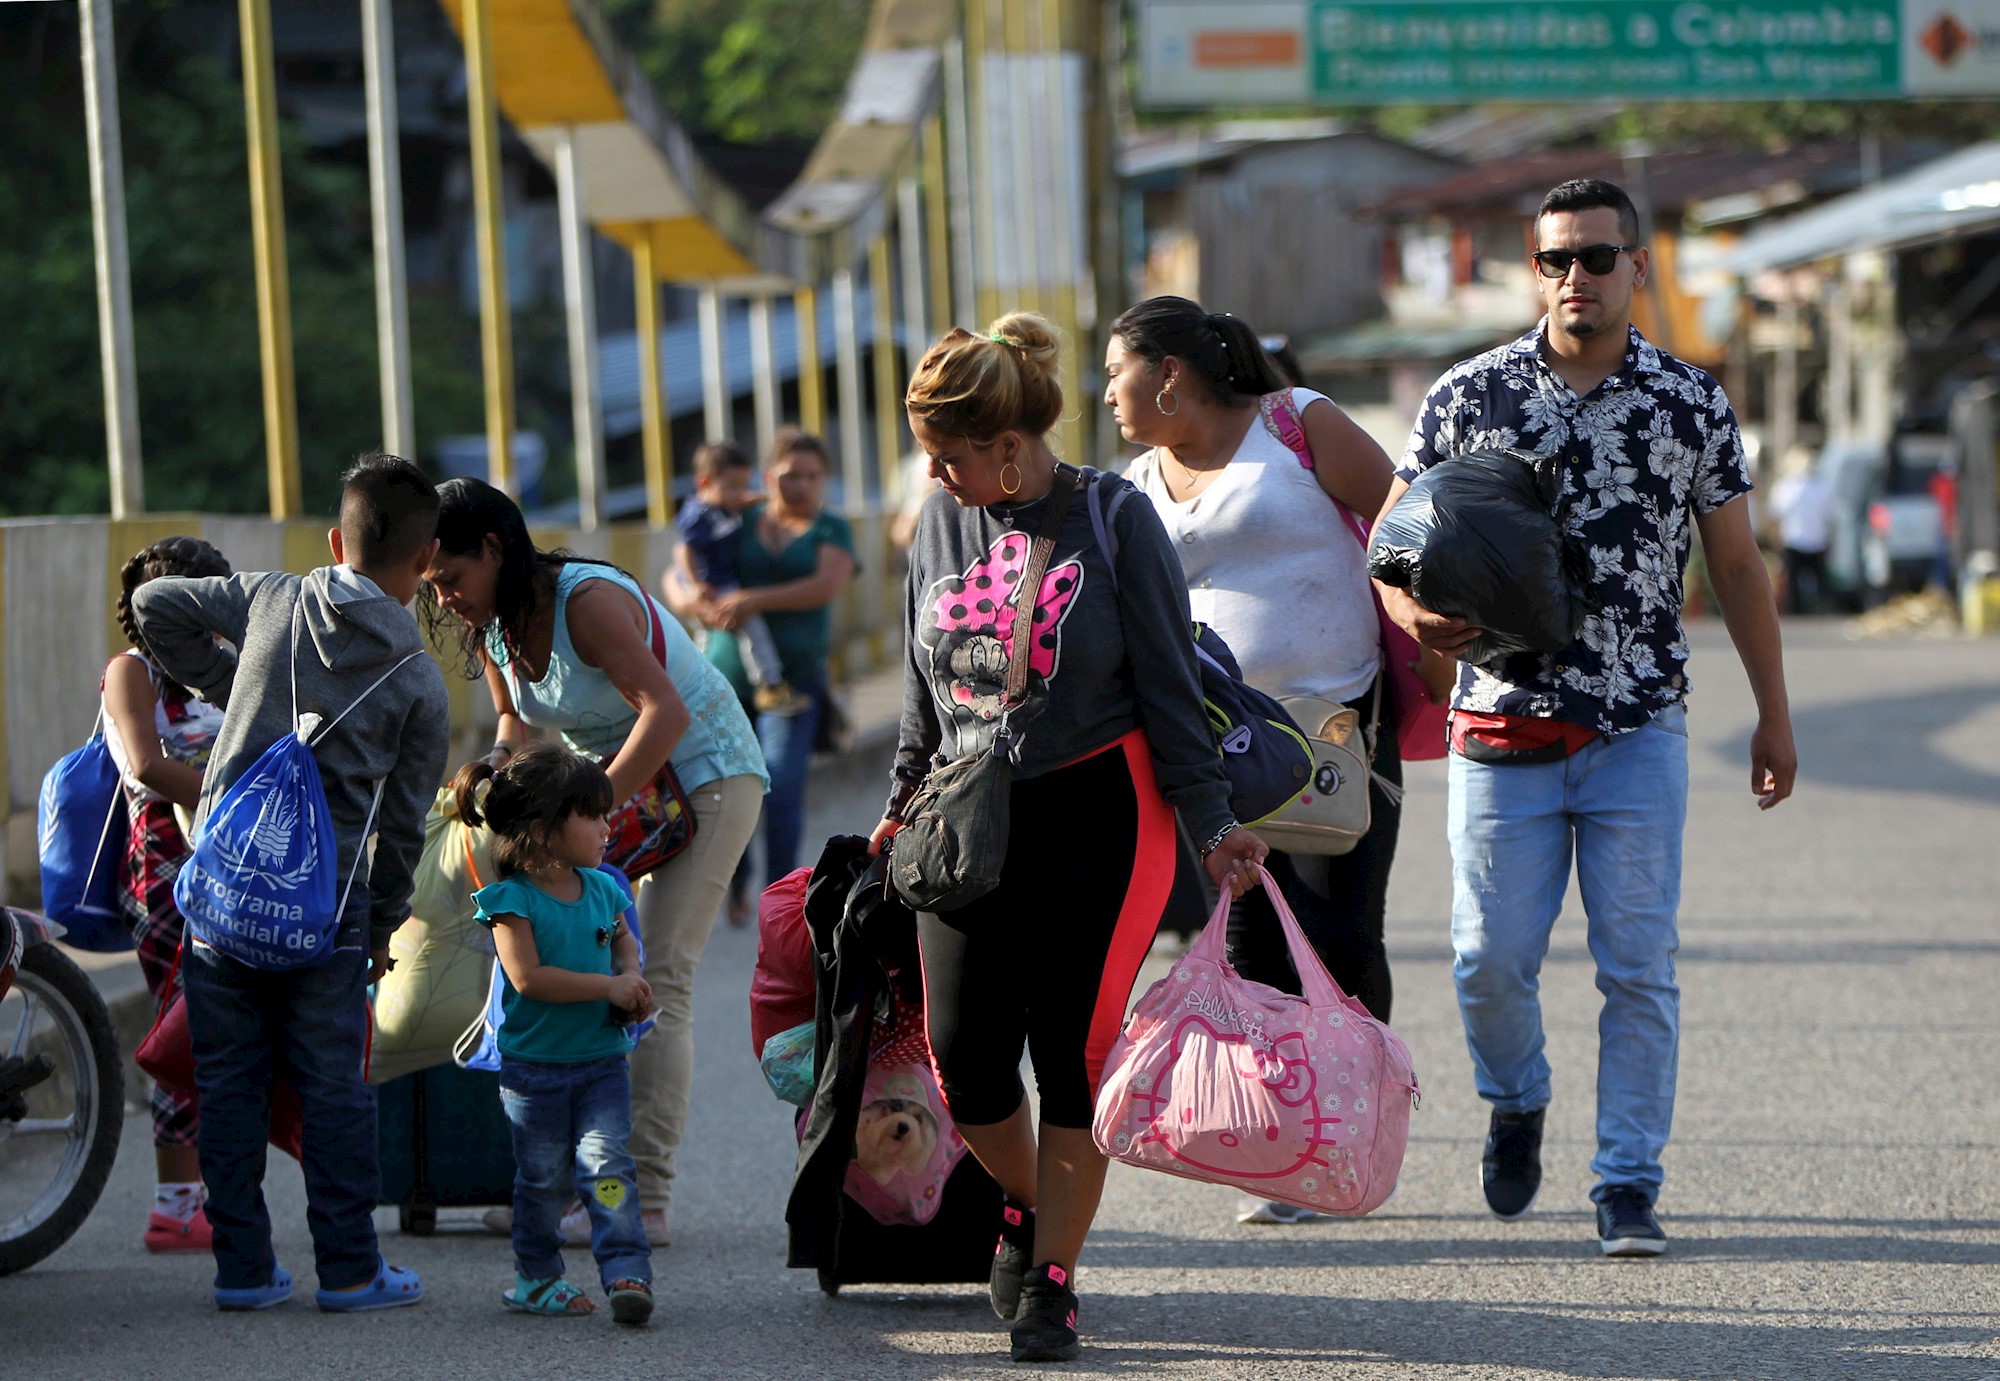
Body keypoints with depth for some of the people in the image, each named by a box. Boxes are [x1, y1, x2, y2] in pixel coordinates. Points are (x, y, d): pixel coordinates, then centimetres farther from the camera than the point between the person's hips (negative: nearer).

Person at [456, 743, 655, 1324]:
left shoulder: (601, 890, 6)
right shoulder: (511, 899, -13)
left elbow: (622, 938, 28)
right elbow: (527, 976, -22)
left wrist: (631, 975, 5)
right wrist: (608, 987, -20)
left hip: (601, 1059, 4)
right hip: (533, 1065, -4)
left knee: (607, 1163, -10)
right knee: (544, 1177, 6)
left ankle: (628, 1272, -13)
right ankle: (536, 1276, 22)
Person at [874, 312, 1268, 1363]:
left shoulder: (1114, 521, -6)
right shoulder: (942, 525, 7)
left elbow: (1167, 684, -4)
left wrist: (1212, 821, -6)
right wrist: (906, 802, 23)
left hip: (1096, 813, -4)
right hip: (972, 820, 4)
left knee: (1075, 1050, -5)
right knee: (965, 1059, -3)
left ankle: (1051, 1278, 7)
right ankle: (1025, 1205, 27)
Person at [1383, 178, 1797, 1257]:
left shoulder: (1692, 406, 4)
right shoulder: (1468, 396, 2)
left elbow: (1738, 568, 10)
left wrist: (1774, 714, 9)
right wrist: (1412, 612, -15)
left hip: (1639, 733, 0)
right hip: (1501, 725, 0)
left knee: (1638, 966, -4)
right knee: (1489, 958, 1)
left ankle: (1628, 1184, 3)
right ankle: (1515, 1104, 31)